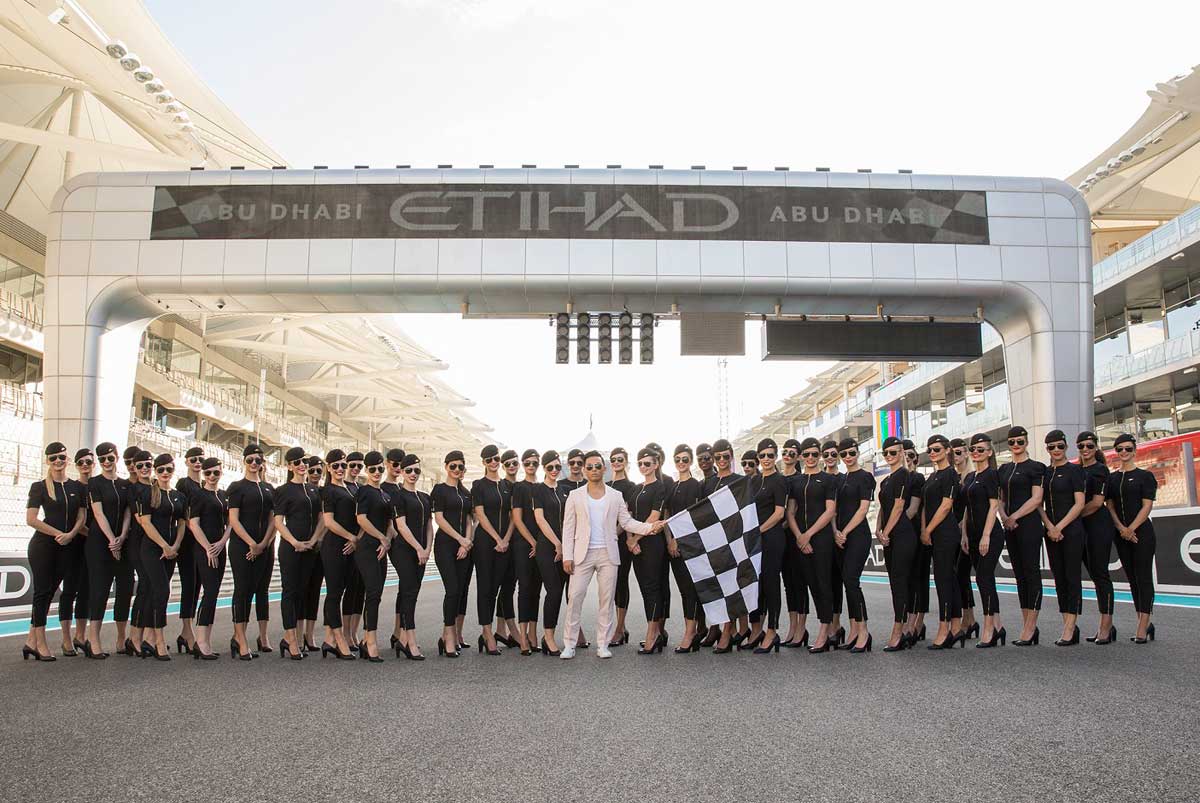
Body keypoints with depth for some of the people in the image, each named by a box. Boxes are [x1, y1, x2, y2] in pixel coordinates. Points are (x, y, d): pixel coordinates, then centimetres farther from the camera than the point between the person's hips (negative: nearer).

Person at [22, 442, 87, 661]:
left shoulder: (77, 487, 10)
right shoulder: (39, 487, 0)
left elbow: (82, 517, 7)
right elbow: (31, 519, -7)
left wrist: (71, 534, -11)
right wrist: (59, 534, -12)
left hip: (66, 548, 4)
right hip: (43, 545, -4)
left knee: (48, 593, 6)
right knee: (42, 592, -3)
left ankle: (31, 642, 12)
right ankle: (41, 645, 2)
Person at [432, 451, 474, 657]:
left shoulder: (466, 492, 16)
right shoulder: (440, 489, 0)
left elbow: (469, 520, 13)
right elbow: (439, 518, -7)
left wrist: (467, 542, -3)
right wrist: (461, 539, -10)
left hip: (464, 545, 5)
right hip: (445, 545, -5)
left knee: (462, 591, 5)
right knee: (452, 590, -12)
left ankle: (457, 635, 14)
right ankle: (449, 638, -9)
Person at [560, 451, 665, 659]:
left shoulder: (615, 496, 9)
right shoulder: (575, 495, 5)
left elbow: (627, 522, 7)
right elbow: (568, 528, 3)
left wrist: (650, 527, -10)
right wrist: (567, 556, -5)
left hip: (608, 554, 1)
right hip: (583, 553, -1)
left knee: (606, 598, 3)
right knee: (575, 596, -5)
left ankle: (603, 644, 12)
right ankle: (569, 644, 4)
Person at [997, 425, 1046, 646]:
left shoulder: (1035, 467, -3)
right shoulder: (1004, 469, 16)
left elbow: (1036, 498, -10)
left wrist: (1014, 516, -14)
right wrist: (1004, 516, -3)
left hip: (1029, 524, -7)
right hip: (1010, 527, 7)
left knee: (1031, 573, -6)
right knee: (1019, 575, 7)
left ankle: (1030, 627, -5)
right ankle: (1027, 626, 12)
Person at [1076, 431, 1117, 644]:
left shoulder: (1100, 469, -6)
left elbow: (1097, 502, -13)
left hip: (1099, 524, -7)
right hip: (1082, 527, 7)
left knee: (1100, 573, -8)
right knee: (1094, 574, 10)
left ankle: (1106, 625, -5)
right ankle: (1106, 625, 16)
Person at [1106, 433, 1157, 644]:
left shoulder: (1145, 476, -1)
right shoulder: (1111, 478, 11)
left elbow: (1147, 506, -7)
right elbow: (1110, 506, 6)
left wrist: (1131, 529, -15)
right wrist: (1121, 528, -9)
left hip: (1142, 532, -5)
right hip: (1121, 534, 5)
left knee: (1143, 577, -7)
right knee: (1132, 579, 8)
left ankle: (1143, 628, -9)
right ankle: (1145, 623, 17)